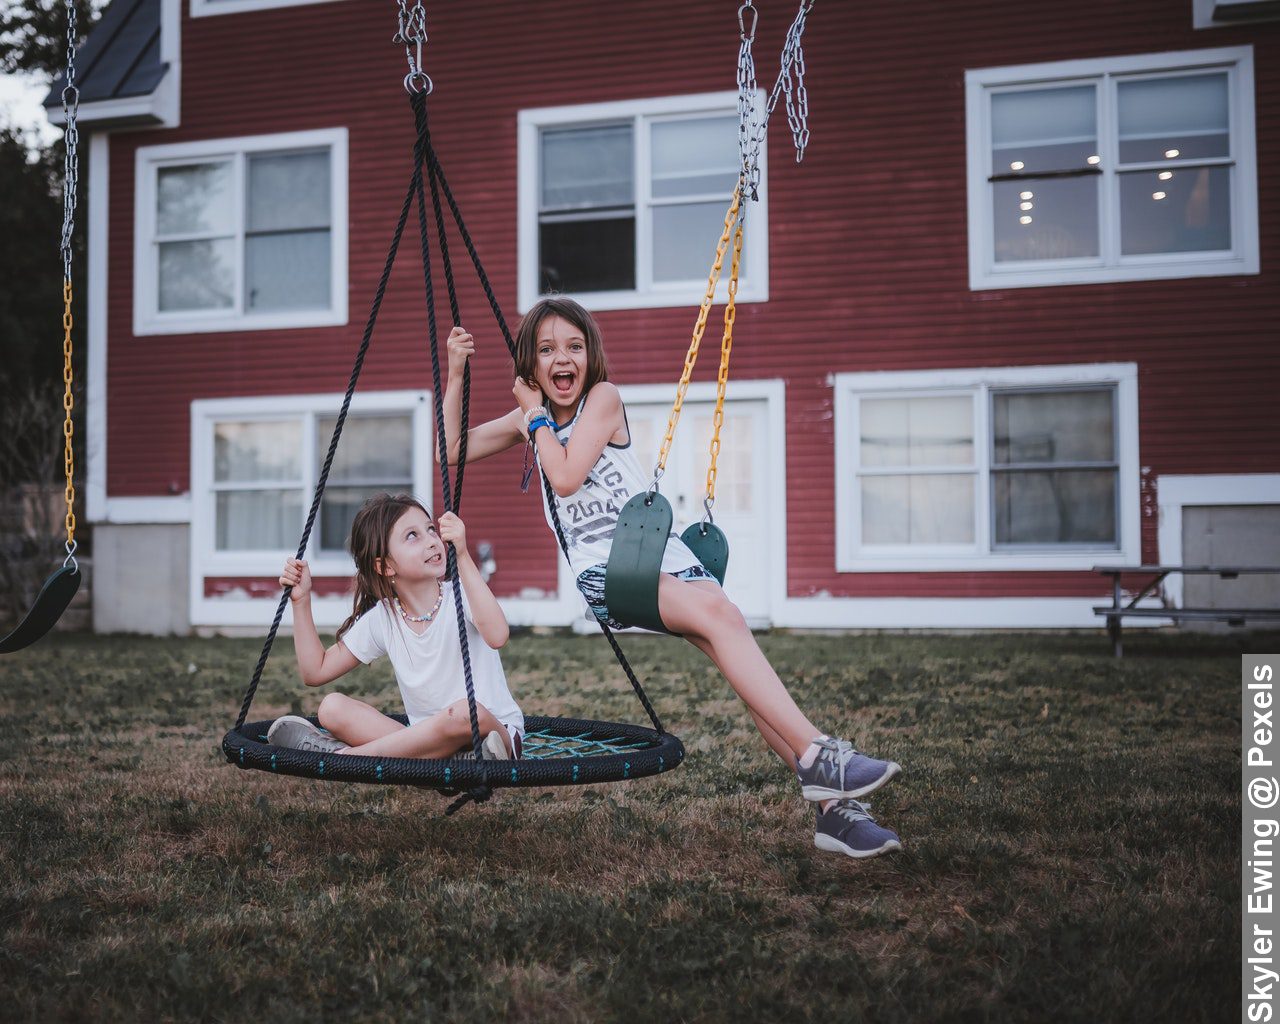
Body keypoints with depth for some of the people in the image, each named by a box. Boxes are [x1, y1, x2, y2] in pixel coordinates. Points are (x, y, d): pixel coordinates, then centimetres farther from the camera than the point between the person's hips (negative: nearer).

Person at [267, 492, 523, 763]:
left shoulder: (460, 595, -10)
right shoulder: (381, 618, 3)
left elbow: (497, 636, -33)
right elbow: (315, 671, 10)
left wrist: (463, 557, -36)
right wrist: (301, 600, 1)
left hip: (494, 728, -3)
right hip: (430, 738, 3)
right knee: (333, 707, -10)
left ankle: (338, 754, -23)